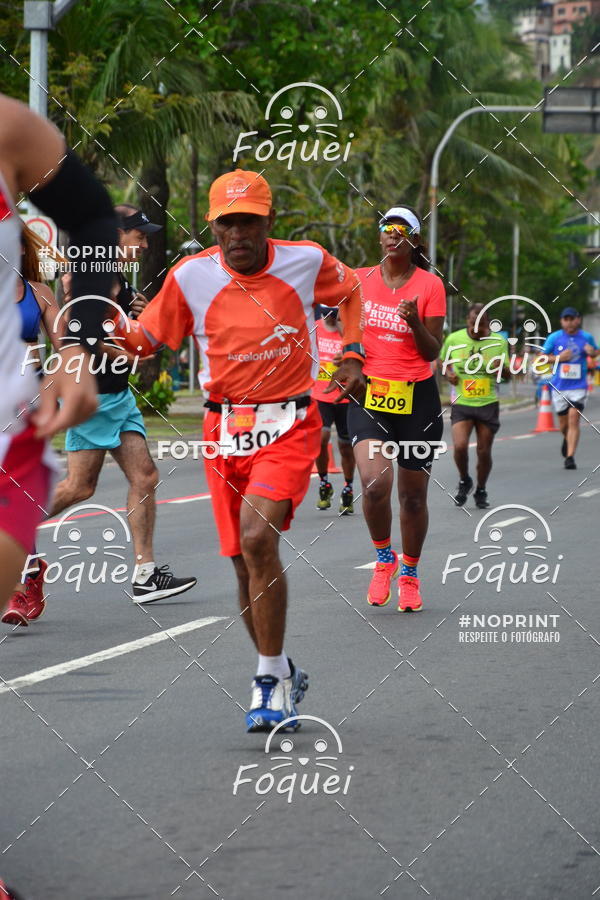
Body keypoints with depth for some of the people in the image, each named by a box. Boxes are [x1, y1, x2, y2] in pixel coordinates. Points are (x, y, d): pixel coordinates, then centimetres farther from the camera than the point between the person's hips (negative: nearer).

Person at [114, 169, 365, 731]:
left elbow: (350, 292, 18)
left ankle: (271, 679, -12)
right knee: (246, 562, 6)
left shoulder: (306, 261, -5)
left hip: (290, 425, -3)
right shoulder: (191, 276, -5)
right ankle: (282, 676, 27)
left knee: (257, 537, -23)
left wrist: (353, 356, 7)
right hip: (225, 429, 3)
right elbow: (142, 340, 4)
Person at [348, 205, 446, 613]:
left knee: (413, 495, 6)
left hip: (417, 397, -1)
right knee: (375, 483, -20)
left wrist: (415, 322, -21)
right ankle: (384, 558, 5)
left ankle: (410, 574, 27)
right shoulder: (361, 280, 5)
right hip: (370, 395, 1)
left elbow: (432, 351, -4)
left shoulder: (430, 285, -2)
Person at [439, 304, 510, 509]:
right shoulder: (454, 339, -2)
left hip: (488, 404, 1)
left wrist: (501, 368, -17)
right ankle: (464, 481, 13)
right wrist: (448, 373, -5)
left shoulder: (499, 342, -1)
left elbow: (508, 373, 6)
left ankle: (481, 491, 26)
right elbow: (442, 360, 16)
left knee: (484, 451, 4)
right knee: (460, 446, -17)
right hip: (461, 404, -1)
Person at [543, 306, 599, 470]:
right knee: (563, 423, 11)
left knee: (573, 420, -15)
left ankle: (570, 456, -14)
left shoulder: (586, 337, 2)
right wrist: (558, 358, -12)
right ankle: (567, 439, 46)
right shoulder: (554, 338, 0)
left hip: (578, 387, -1)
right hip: (559, 387, 1)